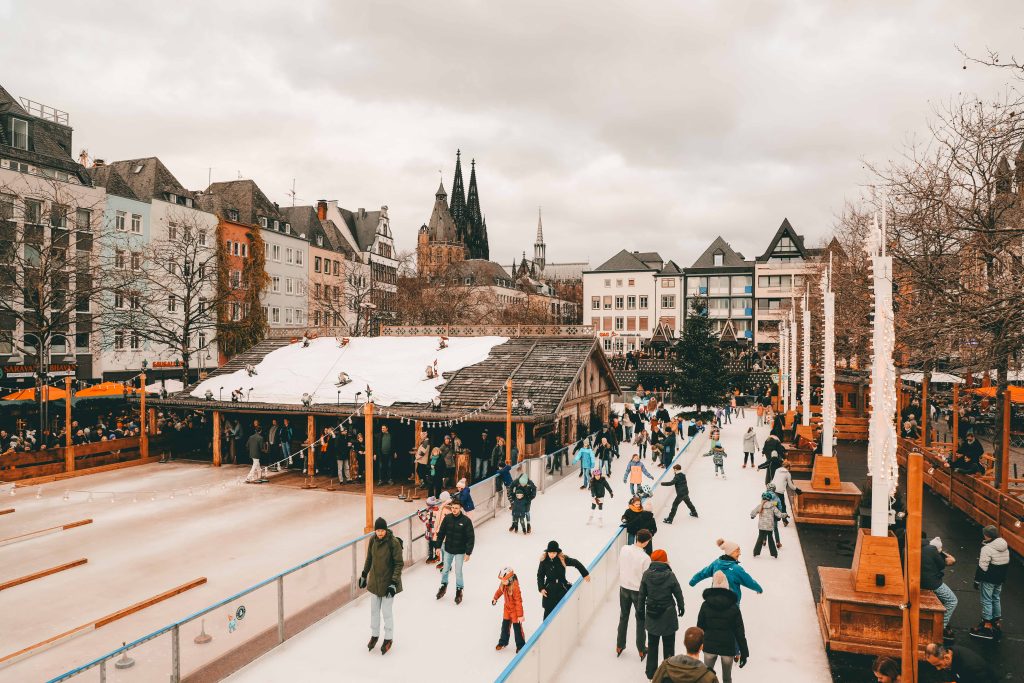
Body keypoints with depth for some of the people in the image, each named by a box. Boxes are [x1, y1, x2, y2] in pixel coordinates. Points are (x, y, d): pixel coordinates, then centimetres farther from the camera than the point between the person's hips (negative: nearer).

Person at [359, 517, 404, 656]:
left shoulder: (394, 542, -21)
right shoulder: (373, 540, -5)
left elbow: (399, 563, -16)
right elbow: (369, 558, 10)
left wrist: (394, 583, -20)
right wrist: (364, 575, 16)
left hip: (388, 582, -5)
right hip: (374, 581, 5)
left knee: (386, 611, 4)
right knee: (374, 610, 17)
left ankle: (388, 638, 25)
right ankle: (374, 635, 37)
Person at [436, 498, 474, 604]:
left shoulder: (466, 521, -18)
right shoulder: (447, 518, -9)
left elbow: (471, 538, -14)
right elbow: (441, 533, 2)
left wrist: (468, 553, -15)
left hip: (460, 551, -3)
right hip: (448, 550, 3)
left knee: (458, 572, 4)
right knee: (445, 570, 16)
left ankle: (459, 591, 26)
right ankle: (443, 586, 41)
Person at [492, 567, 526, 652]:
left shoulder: (515, 587, -33)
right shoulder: (503, 584, -11)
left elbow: (518, 601, -29)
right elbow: (500, 590, 13)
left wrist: (520, 615, -26)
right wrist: (495, 598, 29)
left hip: (515, 610, -7)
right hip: (507, 608, 7)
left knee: (517, 627, 5)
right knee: (505, 625, 18)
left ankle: (520, 645, 22)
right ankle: (503, 642, 37)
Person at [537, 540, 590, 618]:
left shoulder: (563, 559, -9)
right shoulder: (544, 561, -7)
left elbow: (576, 563, 1)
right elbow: (540, 575, 3)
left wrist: (585, 574, 4)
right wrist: (541, 588, -6)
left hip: (562, 588, 0)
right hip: (549, 589, 0)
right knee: (548, 611, -1)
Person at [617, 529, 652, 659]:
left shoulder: (624, 549, -13)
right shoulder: (645, 558, -26)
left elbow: (620, 566, 0)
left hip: (624, 588, 4)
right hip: (638, 591, -4)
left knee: (623, 617, 21)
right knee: (640, 620, 16)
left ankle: (619, 646, 33)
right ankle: (641, 650, 28)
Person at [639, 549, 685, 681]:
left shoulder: (647, 574, -10)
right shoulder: (670, 575, -16)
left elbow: (641, 594, -3)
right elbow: (678, 593, -5)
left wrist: (641, 610, 11)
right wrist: (681, 607, 13)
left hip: (651, 615, 2)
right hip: (668, 616, -2)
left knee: (652, 644, 17)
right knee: (668, 645, 14)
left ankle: (651, 672, 25)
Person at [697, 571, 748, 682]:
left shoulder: (706, 605, -7)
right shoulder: (733, 607, -9)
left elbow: (699, 627, -1)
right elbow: (739, 631, -7)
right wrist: (744, 653, 0)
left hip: (709, 646, 0)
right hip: (728, 647, 0)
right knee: (727, 678, 16)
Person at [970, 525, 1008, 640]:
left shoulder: (987, 548, -24)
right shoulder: (1005, 546, 3)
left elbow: (982, 567, -22)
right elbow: (1007, 563, 14)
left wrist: (977, 580, -11)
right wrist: (1002, 576, 24)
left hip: (988, 580, -8)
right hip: (1000, 578, 8)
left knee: (987, 601, 2)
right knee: (996, 599, 20)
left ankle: (987, 626, 7)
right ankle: (997, 622, 31)